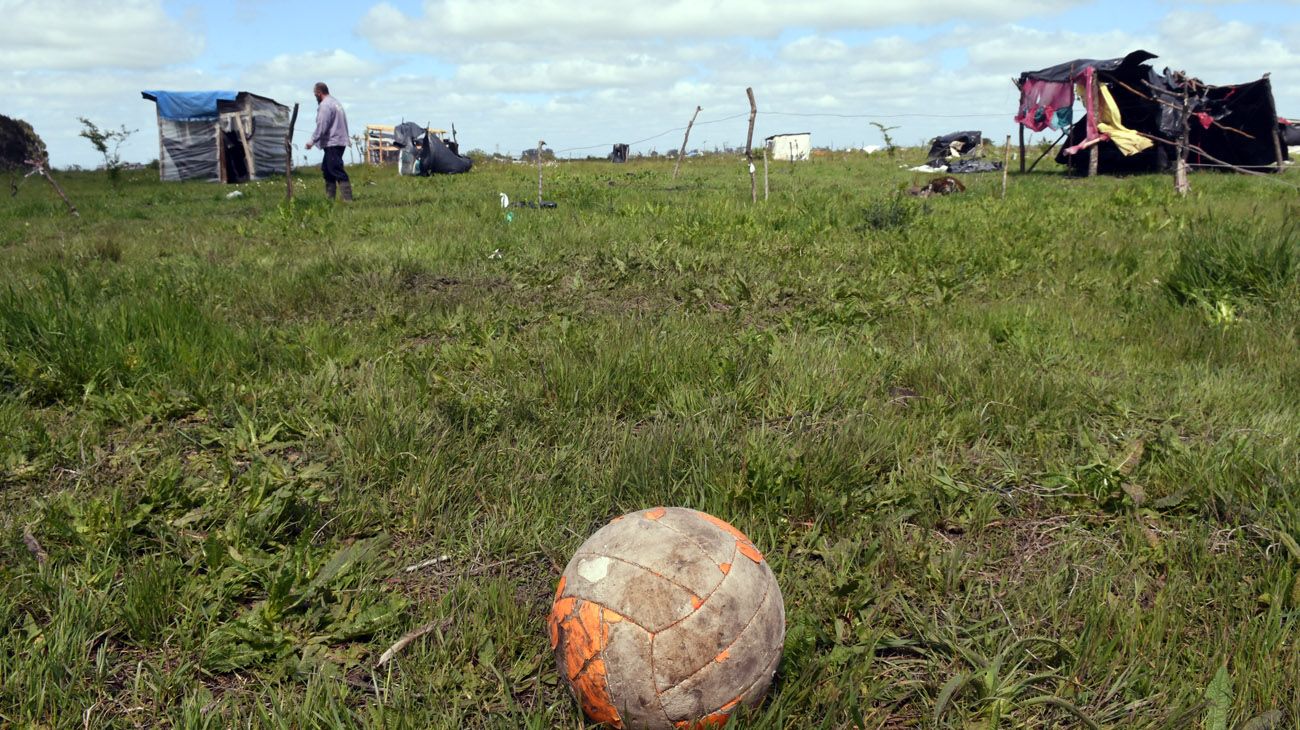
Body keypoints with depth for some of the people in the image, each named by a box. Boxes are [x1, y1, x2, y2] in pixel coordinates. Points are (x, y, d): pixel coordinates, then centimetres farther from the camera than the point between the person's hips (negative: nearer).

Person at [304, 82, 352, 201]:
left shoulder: (325, 105, -12)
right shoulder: (335, 102, 19)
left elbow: (321, 127, -18)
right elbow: (343, 123, 20)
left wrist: (312, 141, -12)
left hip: (332, 143, -10)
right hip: (340, 141, 10)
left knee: (337, 171, -13)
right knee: (326, 169, 16)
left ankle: (348, 199, -18)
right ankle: (329, 197, 19)